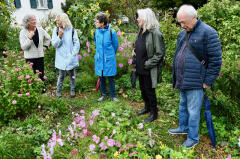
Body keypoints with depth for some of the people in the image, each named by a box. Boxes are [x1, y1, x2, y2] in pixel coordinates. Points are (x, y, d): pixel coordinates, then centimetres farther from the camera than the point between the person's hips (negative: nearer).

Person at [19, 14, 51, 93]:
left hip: (40, 56, 3)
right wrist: (30, 38, -22)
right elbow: (23, 47, -13)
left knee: (41, 74, 9)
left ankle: (43, 89, 24)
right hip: (30, 58, -2)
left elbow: (48, 38, 20)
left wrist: (45, 46, 12)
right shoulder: (23, 32, -6)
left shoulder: (40, 30, 2)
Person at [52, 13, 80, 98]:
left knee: (72, 75, 11)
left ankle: (72, 90, 28)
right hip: (61, 58, 0)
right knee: (61, 75, 5)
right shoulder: (56, 30, 0)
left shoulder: (72, 30, -3)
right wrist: (59, 36, -18)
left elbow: (77, 44, -3)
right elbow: (54, 44, -3)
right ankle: (58, 90, 24)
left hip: (71, 58, 0)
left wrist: (73, 54, -10)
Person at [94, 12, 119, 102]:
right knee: (101, 78, 13)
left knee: (110, 78, 7)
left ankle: (113, 96, 22)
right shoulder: (96, 31, -2)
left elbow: (115, 46, 1)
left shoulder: (111, 32, -14)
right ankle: (103, 95, 29)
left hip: (109, 60, -3)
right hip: (99, 59, 4)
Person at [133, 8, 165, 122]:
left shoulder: (155, 33, -21)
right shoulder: (141, 30, 5)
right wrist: (135, 50, 1)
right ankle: (147, 107, 44)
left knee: (150, 91, 7)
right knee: (143, 90, 22)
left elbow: (160, 53, -20)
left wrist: (148, 64, -19)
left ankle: (154, 113, 27)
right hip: (140, 68, 8)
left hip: (149, 70, -8)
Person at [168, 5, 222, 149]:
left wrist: (208, 81, -14)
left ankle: (193, 138, 19)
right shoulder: (183, 33, 11)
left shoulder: (208, 33, -13)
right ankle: (183, 128, 40)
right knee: (183, 106, 21)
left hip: (195, 82, -8)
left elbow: (216, 60, -14)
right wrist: (176, 77, 18)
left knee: (193, 110, 2)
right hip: (182, 80, 8)